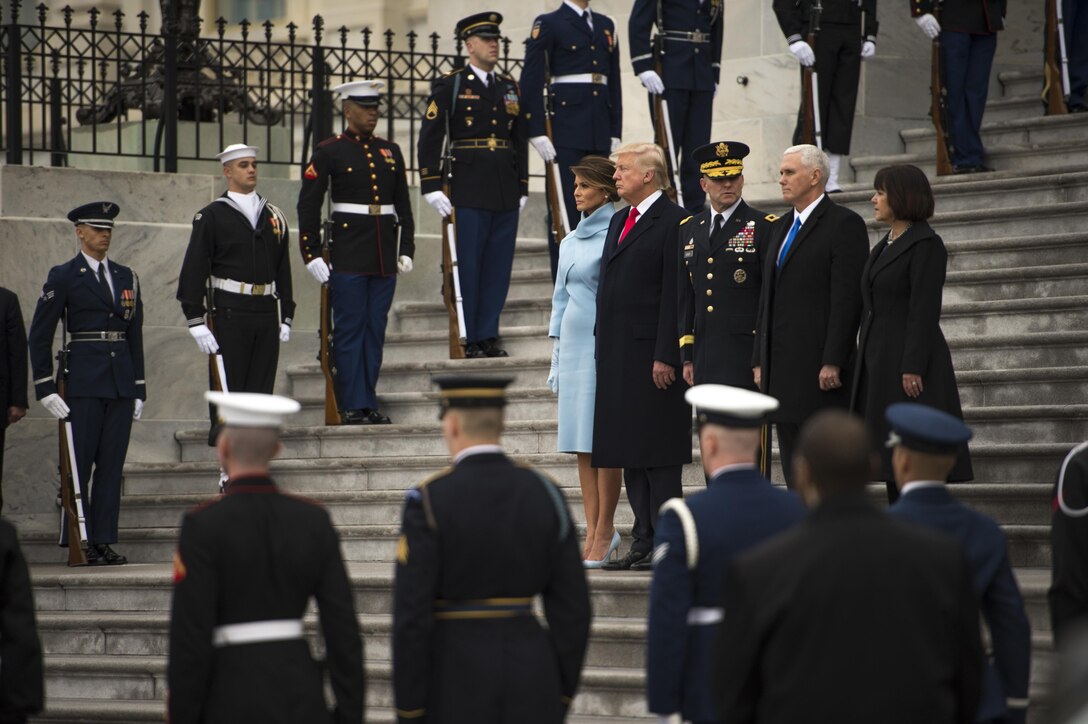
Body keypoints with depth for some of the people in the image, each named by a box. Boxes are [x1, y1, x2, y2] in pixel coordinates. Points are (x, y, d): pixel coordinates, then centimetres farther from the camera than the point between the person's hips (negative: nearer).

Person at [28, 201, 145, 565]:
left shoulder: (126, 277, 15)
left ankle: (104, 541, 6)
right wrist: (45, 388, -7)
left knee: (112, 466, 3)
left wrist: (138, 389, 12)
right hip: (83, 384, -4)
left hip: (121, 385, 5)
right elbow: (39, 336, -1)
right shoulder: (64, 277, 0)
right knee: (79, 464, -4)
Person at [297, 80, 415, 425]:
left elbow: (403, 205, 17)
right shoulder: (329, 152, -2)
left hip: (385, 257, 5)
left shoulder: (390, 151, 13)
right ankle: (353, 406, -1)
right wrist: (311, 254, -9)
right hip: (348, 257, -5)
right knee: (349, 329, -3)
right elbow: (308, 206, -4)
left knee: (375, 331, 7)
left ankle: (369, 403, 11)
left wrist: (407, 248, 10)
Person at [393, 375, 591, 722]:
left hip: (455, 680, -4)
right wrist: (561, 695, 12)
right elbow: (572, 605, 3)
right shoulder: (545, 493, 2)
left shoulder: (428, 500, -11)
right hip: (531, 672, 4)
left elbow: (411, 615, -13)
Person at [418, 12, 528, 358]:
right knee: (467, 265, -3)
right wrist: (432, 187, -10)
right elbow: (430, 137, -4)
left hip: (506, 192, 5)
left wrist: (522, 187, 15)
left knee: (499, 265, 5)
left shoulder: (510, 87, 15)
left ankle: (488, 336, 11)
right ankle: (468, 339, 3)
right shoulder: (450, 85, -1)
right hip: (468, 190, -5)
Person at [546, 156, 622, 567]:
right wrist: (556, 352, 16)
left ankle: (604, 532, -1)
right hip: (574, 344, 7)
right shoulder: (571, 242, 15)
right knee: (581, 444, 6)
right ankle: (594, 531, 9)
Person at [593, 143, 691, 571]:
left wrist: (665, 356, -18)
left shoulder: (673, 222, -8)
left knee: (658, 453, -6)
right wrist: (604, 349, 14)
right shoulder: (619, 222, 19)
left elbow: (675, 294, -14)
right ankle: (643, 542, 12)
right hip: (617, 355, 9)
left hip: (651, 353, -9)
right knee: (630, 454, 9)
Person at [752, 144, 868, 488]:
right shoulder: (781, 228, 19)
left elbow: (847, 298, -13)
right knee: (793, 466, 9)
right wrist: (760, 359, 15)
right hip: (782, 368, 8)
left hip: (820, 369, -8)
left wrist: (832, 363, -19)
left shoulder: (844, 224, -7)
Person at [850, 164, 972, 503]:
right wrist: (864, 363, 16)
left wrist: (912, 369, -22)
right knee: (893, 464, 9)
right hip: (879, 364, 9)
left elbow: (925, 310, -17)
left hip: (909, 361, -9)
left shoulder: (926, 245, -10)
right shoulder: (885, 246, 18)